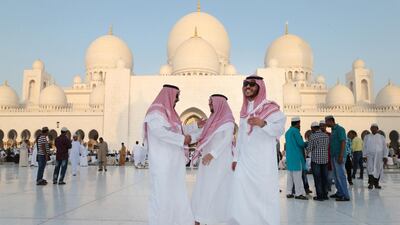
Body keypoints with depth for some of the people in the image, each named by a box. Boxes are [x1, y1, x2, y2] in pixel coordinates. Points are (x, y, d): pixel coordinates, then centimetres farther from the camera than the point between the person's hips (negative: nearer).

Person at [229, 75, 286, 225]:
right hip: (245, 161, 5)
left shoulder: (270, 107, -1)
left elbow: (280, 129, -10)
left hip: (263, 161, -5)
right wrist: (235, 158, 18)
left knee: (264, 194, -4)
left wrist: (263, 123, -28)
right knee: (242, 197, 2)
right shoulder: (244, 110, 16)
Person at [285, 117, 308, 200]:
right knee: (297, 175, -5)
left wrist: (303, 144, 22)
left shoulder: (287, 132, 16)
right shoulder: (295, 131, -11)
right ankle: (299, 193, -2)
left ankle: (289, 193, 12)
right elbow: (300, 143, -14)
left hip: (289, 156, 9)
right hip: (296, 156, -8)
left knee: (290, 175, 10)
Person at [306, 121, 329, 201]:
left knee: (317, 178, 0)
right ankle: (325, 195, 15)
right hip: (325, 159, 5)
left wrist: (307, 150, 13)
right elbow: (328, 146, 12)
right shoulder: (326, 136, 6)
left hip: (315, 160, -5)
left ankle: (320, 196, 2)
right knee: (324, 177, 10)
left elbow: (309, 149, -8)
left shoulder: (312, 136, -10)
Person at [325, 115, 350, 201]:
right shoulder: (333, 130, 17)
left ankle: (345, 196, -4)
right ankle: (339, 193, 19)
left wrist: (341, 156, -22)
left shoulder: (340, 129, -10)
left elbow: (343, 143, -17)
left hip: (339, 156, -9)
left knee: (340, 175, -8)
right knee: (336, 175, 11)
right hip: (333, 156, 9)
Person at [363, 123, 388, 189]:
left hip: (379, 156, 1)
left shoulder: (381, 137, 9)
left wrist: (385, 156, -2)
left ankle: (376, 184, 13)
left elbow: (385, 147, 7)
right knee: (370, 169, -9)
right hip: (370, 156, -1)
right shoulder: (367, 137, 9)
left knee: (378, 170, 2)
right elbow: (365, 147, 8)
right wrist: (365, 156, -1)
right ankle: (371, 183, -6)